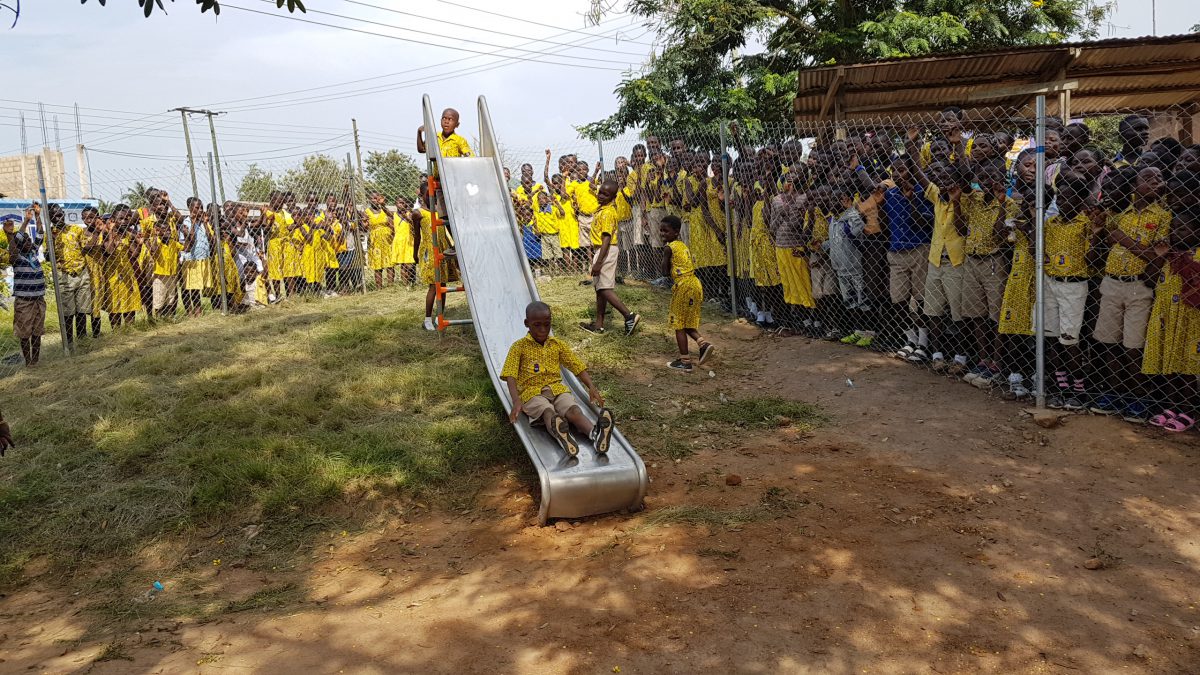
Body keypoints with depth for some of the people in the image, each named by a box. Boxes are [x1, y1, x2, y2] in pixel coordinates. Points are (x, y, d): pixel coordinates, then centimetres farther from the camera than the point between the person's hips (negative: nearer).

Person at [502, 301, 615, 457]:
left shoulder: (558, 344, 14)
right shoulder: (519, 347, 3)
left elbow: (578, 367, 14)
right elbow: (510, 375, -7)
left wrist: (592, 387, -4)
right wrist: (516, 401, -24)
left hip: (557, 389, 3)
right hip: (531, 392, -3)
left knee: (574, 410, -30)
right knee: (549, 413, -37)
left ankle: (595, 434, -60)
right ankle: (562, 437, -70)